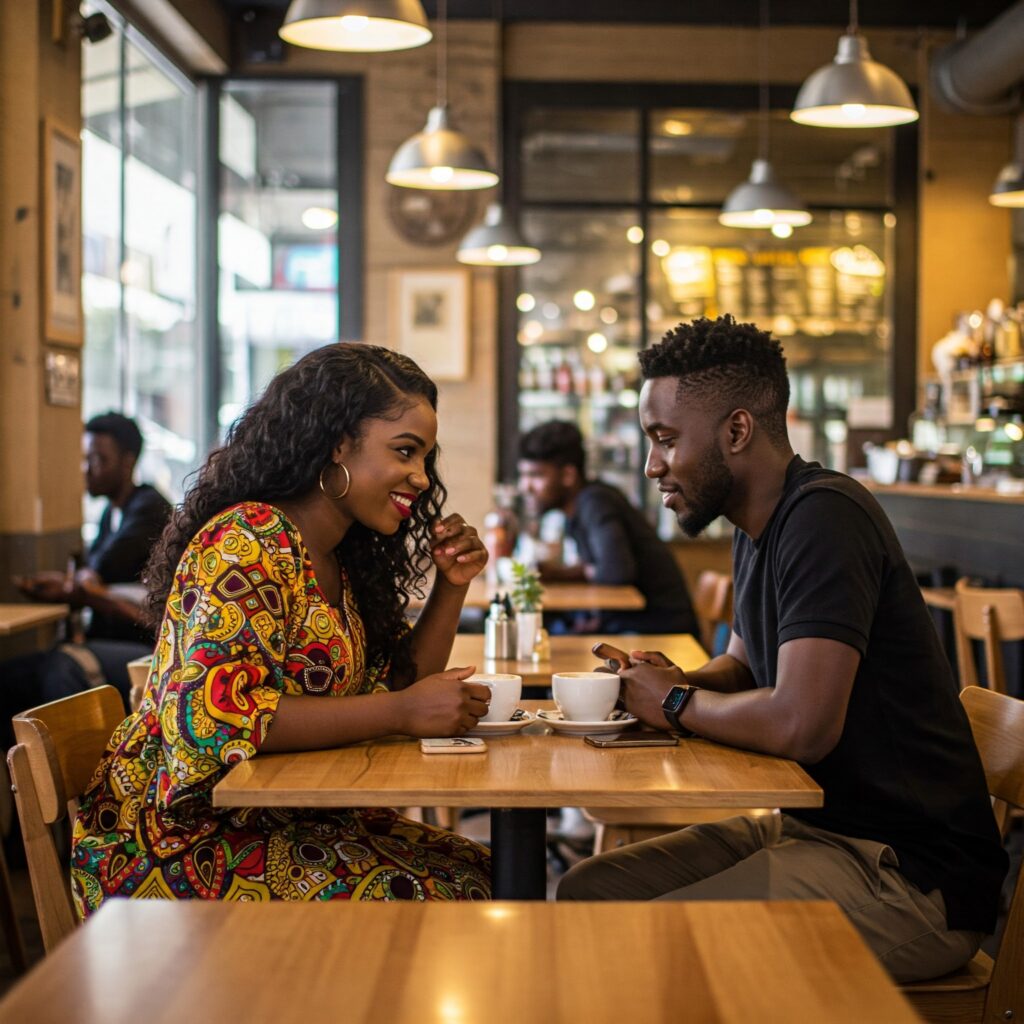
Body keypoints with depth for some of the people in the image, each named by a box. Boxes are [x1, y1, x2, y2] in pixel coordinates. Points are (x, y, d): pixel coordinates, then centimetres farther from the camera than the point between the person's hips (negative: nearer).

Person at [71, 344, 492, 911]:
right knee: (431, 903, -21)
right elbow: (211, 719, -28)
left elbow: (398, 685, 18)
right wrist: (401, 712, -25)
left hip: (283, 819, 9)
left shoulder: (338, 559, 10)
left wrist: (452, 587, 3)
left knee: (486, 875, -5)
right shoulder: (247, 544, -17)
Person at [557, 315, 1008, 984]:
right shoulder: (759, 527, 12)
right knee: (587, 891, 4)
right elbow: (744, 665, 29)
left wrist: (677, 705, -11)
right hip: (809, 825, 10)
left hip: (913, 878, -10)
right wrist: (683, 682, 5)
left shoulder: (825, 516, -20)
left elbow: (800, 725, -30)